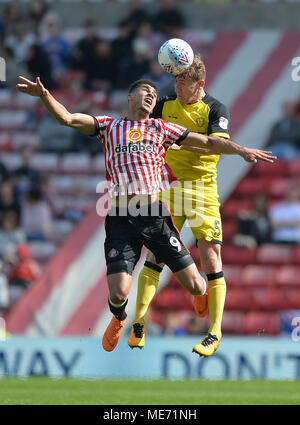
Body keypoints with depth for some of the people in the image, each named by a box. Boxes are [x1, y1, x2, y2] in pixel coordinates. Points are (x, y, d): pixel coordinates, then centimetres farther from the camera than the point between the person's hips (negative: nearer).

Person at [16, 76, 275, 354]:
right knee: (118, 294, -14)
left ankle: (205, 288, 38)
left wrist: (241, 150, 7)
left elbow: (207, 142, 18)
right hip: (120, 219, -1)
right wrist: (44, 95, -14)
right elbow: (66, 118, 3)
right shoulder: (108, 127, 14)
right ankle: (118, 319, 25)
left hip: (155, 216, 1)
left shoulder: (160, 128, 17)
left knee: (195, 286, -3)